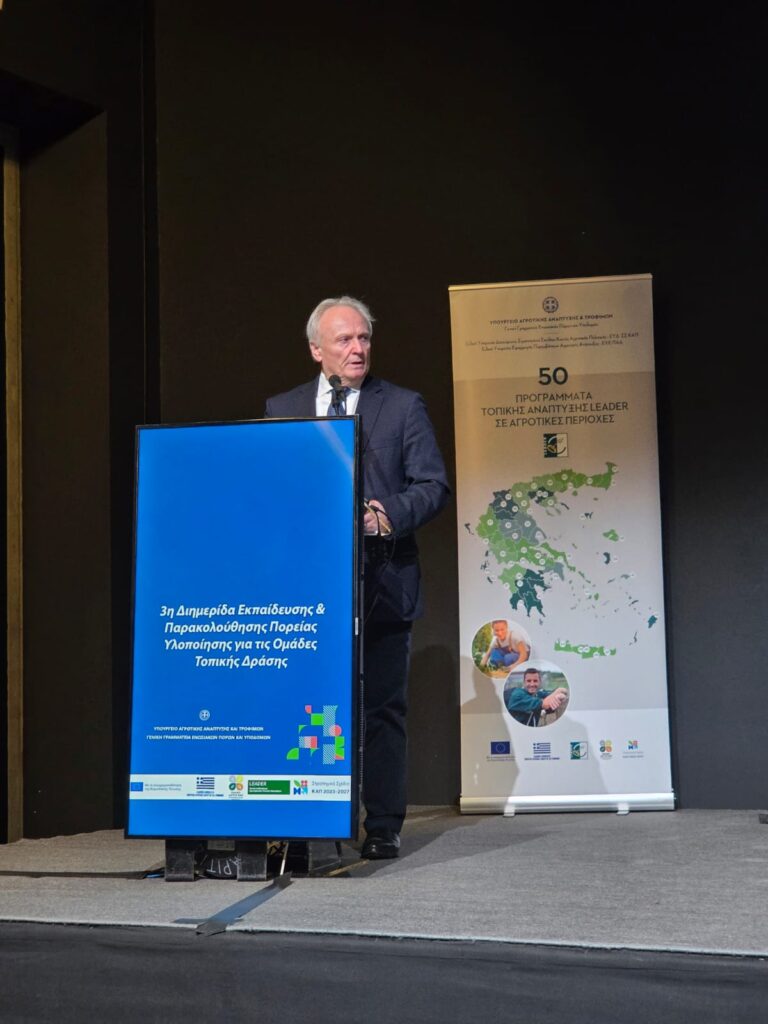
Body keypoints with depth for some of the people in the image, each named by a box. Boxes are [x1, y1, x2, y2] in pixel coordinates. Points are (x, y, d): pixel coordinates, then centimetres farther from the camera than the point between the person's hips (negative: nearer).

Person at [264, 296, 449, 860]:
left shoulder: (403, 406, 7)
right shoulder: (282, 409, 13)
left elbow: (433, 485, 1)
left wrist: (388, 515, -15)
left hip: (381, 584, -2)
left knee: (382, 707, 0)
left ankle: (382, 827, 7)